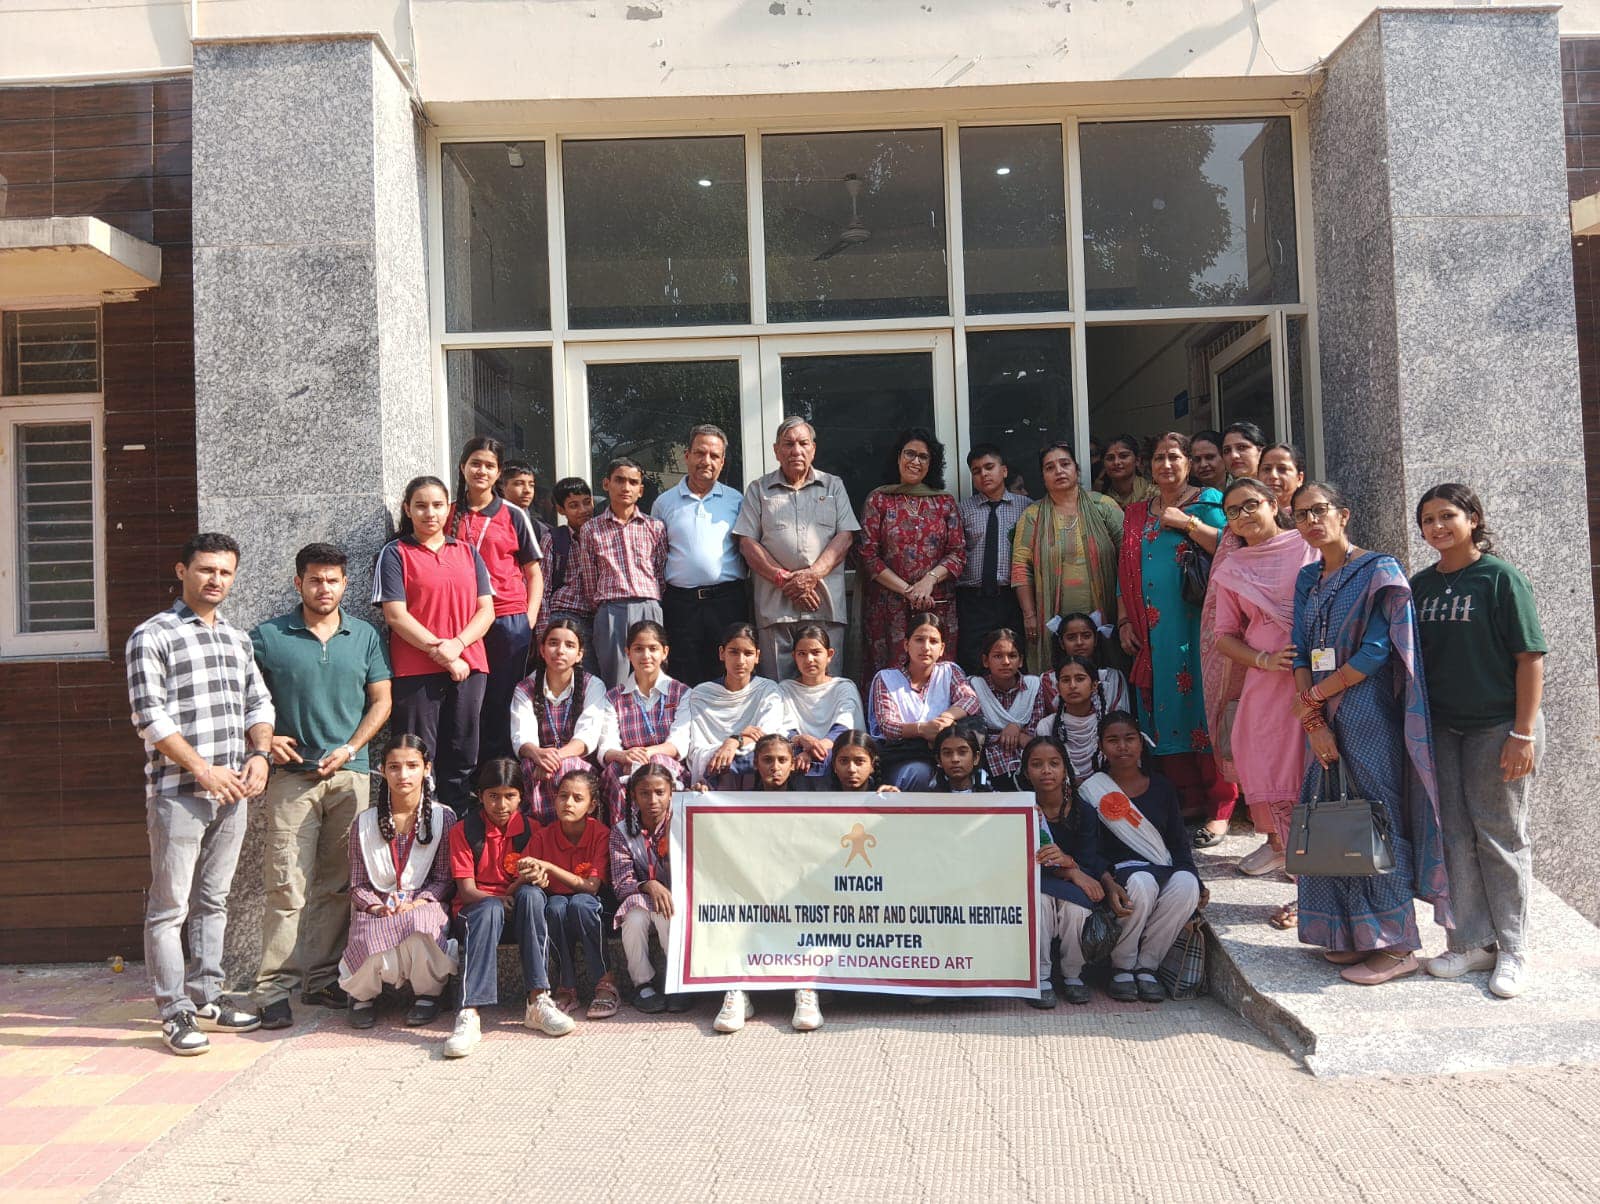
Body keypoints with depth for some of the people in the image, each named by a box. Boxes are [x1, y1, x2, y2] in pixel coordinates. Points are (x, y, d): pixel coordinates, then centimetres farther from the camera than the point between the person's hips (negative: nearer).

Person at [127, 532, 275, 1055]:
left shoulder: (238, 639, 15)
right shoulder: (153, 636, -4)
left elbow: (258, 703, 17)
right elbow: (149, 715, -11)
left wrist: (259, 754, -1)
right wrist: (202, 769, -15)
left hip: (231, 794, 6)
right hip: (177, 792, -6)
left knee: (213, 900, 14)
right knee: (169, 907, 0)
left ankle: (206, 997, 24)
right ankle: (175, 1013, 8)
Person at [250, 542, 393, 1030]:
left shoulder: (365, 636, 9)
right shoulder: (268, 637, 3)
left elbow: (381, 701, 10)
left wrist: (348, 749, -2)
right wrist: (264, 739, -8)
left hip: (351, 773, 3)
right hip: (292, 774, -2)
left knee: (337, 884, 7)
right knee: (287, 885, -6)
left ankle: (322, 979, 17)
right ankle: (275, 986, 1)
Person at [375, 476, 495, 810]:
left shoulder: (468, 553, 15)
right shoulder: (395, 554, 4)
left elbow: (486, 610, 7)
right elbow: (396, 615, -6)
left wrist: (457, 644, -10)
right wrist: (440, 652, -12)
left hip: (469, 668, 4)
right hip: (416, 671, -3)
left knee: (461, 759, 7)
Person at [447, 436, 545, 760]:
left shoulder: (514, 515, 8)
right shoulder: (448, 514, 10)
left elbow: (534, 573, 9)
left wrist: (530, 619, -2)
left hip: (509, 620, -1)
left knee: (503, 700, 3)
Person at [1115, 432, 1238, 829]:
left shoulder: (1207, 501, 4)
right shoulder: (1136, 514, 18)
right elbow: (1125, 573, 17)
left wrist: (1187, 522, -12)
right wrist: (1125, 621, 9)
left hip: (1199, 625, -5)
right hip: (1154, 630, 5)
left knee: (1203, 704, -7)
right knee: (1166, 710, 3)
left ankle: (1220, 809, -1)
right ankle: (1188, 803, 11)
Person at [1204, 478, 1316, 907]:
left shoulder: (1310, 547, 3)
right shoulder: (1229, 570, 13)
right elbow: (1224, 635, 13)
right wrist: (1264, 660, -6)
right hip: (1267, 681, 3)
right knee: (1274, 776, 5)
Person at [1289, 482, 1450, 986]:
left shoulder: (1379, 570, -5)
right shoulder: (1308, 579, 14)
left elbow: (1377, 650, -14)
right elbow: (1301, 653, 6)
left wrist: (1316, 695, -9)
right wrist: (1314, 720, -6)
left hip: (1369, 715, -6)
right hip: (1326, 719, 6)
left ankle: (1396, 945, 5)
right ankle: (1355, 935, 18)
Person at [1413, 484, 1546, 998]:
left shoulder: (1500, 577, -8)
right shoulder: (1420, 585, 7)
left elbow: (1530, 657, -10)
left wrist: (1523, 734, -14)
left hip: (1496, 726, -5)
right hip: (1440, 728, 5)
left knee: (1500, 837, 4)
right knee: (1453, 835, 8)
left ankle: (1512, 951, 17)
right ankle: (1472, 943, 20)